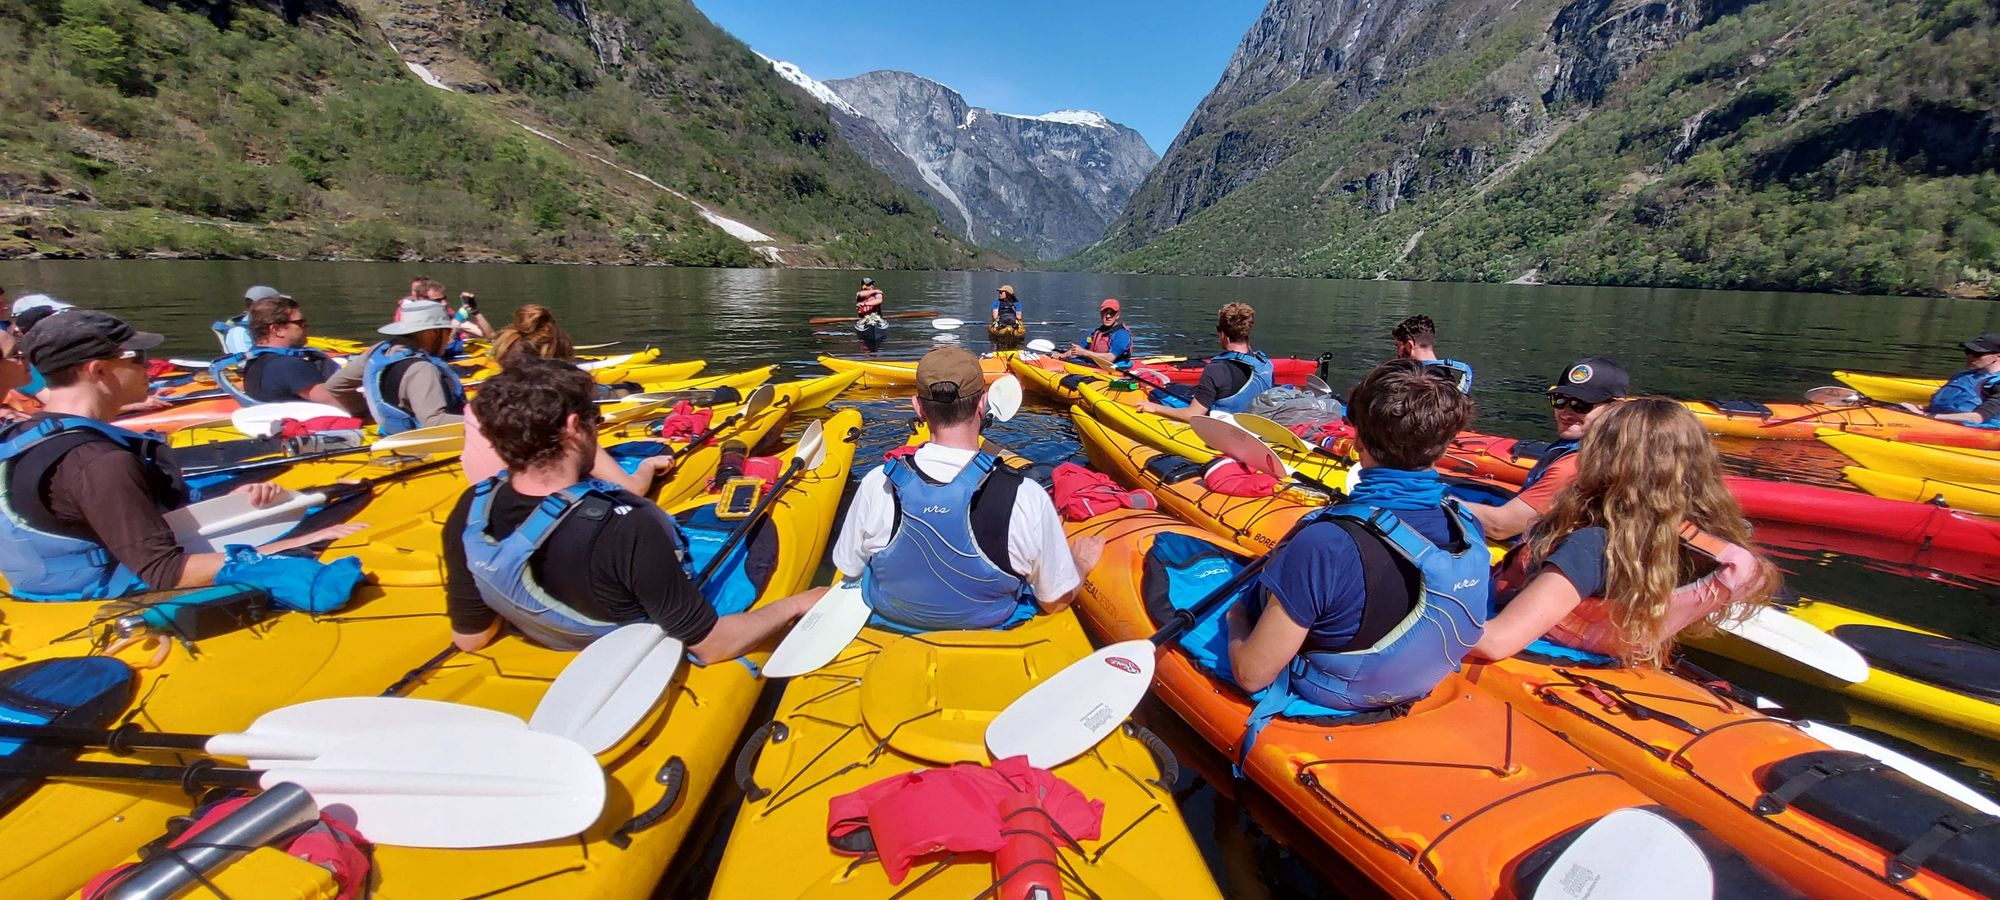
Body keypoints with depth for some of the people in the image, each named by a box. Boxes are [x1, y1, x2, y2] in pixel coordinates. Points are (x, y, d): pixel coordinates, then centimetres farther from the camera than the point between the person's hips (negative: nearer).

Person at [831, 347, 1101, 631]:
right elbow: (1055, 602, -15)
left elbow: (848, 572, -5)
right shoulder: (1028, 499, -30)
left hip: (890, 627, 2)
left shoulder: (877, 485, -23)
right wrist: (1080, 562, 7)